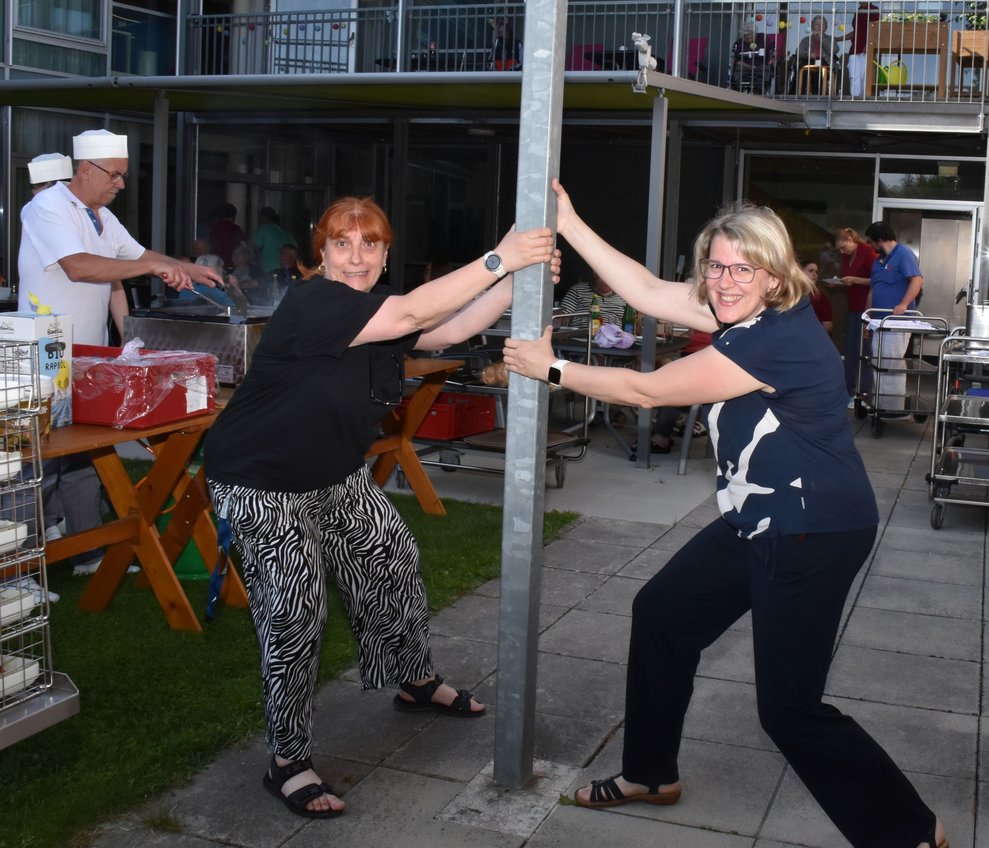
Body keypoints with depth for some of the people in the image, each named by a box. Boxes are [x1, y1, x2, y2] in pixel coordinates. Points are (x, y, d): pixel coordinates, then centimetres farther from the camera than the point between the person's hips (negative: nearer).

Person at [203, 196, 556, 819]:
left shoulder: (376, 307, 0)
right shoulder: (311, 305, -27)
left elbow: (450, 330, -8)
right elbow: (413, 315, -35)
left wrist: (519, 279, -19)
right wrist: (499, 259, -34)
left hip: (336, 476, 9)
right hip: (265, 485, -9)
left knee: (393, 560, 16)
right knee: (295, 615, -10)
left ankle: (416, 681, 39)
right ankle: (289, 763, 3)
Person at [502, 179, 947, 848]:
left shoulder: (777, 339, -26)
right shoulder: (746, 314, 1)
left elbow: (646, 390, -20)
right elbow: (648, 291, 4)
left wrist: (552, 369, -10)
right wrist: (567, 223, 2)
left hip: (816, 537, -10)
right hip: (759, 522, 10)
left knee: (790, 709, -5)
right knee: (662, 614, 15)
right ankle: (652, 774, 32)